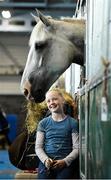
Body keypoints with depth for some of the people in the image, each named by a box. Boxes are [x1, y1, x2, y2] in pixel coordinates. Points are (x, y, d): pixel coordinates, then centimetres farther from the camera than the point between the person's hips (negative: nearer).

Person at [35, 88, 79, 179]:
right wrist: (45, 160, -10)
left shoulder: (72, 123, 7)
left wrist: (65, 161, -13)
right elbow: (38, 147, 10)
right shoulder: (43, 123, 13)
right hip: (46, 163, 1)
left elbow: (76, 148, 3)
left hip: (66, 164, -1)